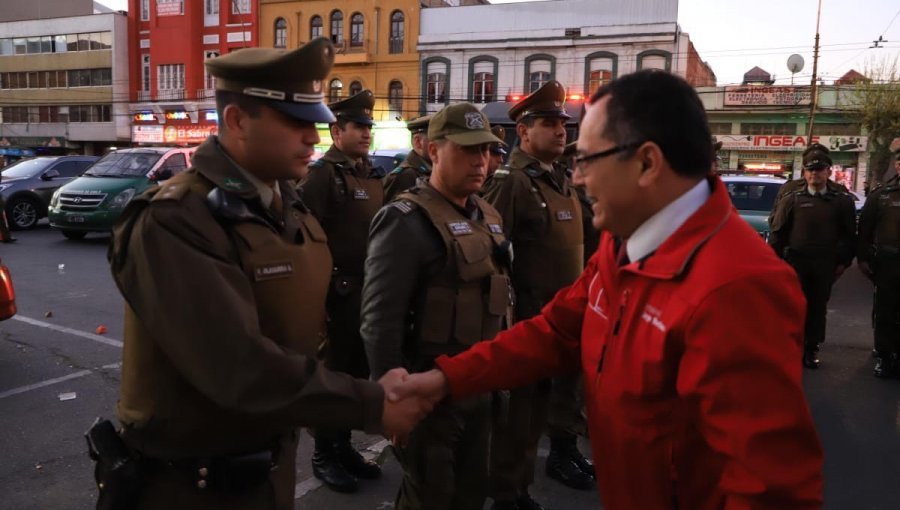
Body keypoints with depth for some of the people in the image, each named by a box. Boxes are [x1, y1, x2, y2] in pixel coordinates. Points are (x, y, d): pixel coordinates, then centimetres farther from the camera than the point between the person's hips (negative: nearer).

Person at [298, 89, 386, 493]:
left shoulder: (371, 175, 13)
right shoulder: (321, 174, -12)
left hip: (369, 293, 8)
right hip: (336, 294, -8)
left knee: (357, 374, 16)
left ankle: (343, 446, 31)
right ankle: (324, 455, 21)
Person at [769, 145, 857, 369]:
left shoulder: (842, 201, 6)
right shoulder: (792, 199, 2)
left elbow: (849, 234, 7)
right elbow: (777, 231, 1)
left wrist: (843, 261, 1)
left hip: (825, 264, 1)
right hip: (795, 261, -1)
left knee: (818, 307, 8)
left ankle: (810, 349, 18)